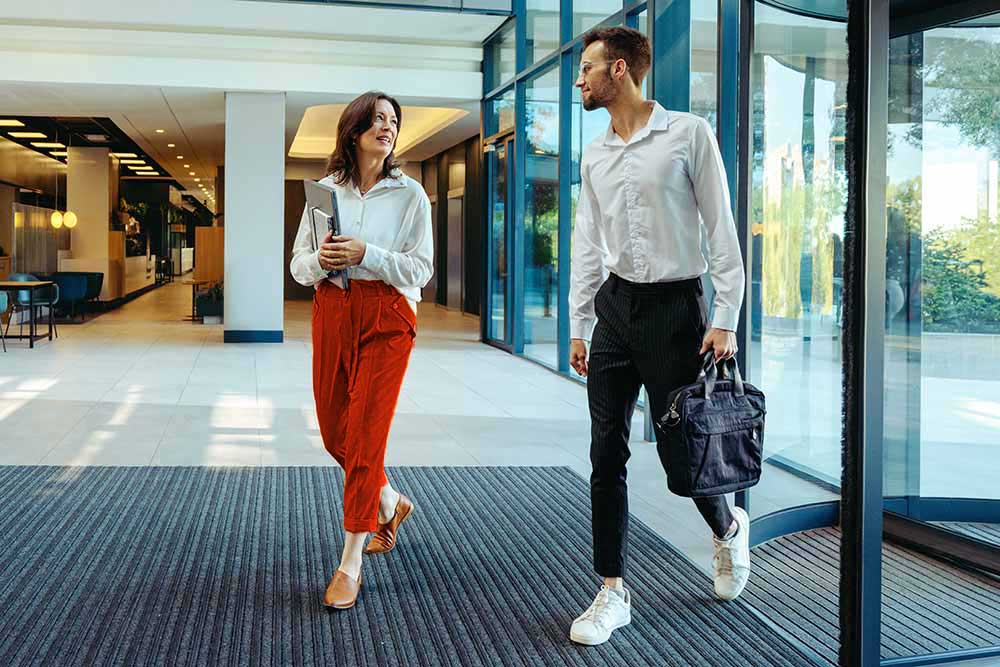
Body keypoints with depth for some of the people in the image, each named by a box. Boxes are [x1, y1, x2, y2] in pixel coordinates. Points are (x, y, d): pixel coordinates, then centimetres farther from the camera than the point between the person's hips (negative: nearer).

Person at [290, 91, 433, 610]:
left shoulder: (409, 193, 0)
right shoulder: (325, 190, 7)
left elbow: (421, 269, -5)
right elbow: (298, 265, 8)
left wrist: (365, 253, -18)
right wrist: (320, 260, -14)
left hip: (387, 317, -4)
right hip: (331, 313, 4)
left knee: (364, 434, -8)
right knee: (334, 430, 11)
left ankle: (350, 563, 1)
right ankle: (390, 503, 39)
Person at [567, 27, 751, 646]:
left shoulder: (689, 134, -5)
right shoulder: (595, 157, 11)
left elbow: (721, 230, -6)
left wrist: (726, 318, -12)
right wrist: (578, 327, 12)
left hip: (674, 306, -5)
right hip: (615, 309, 5)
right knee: (607, 453, 2)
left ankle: (729, 526, 35)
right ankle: (613, 591, 11)